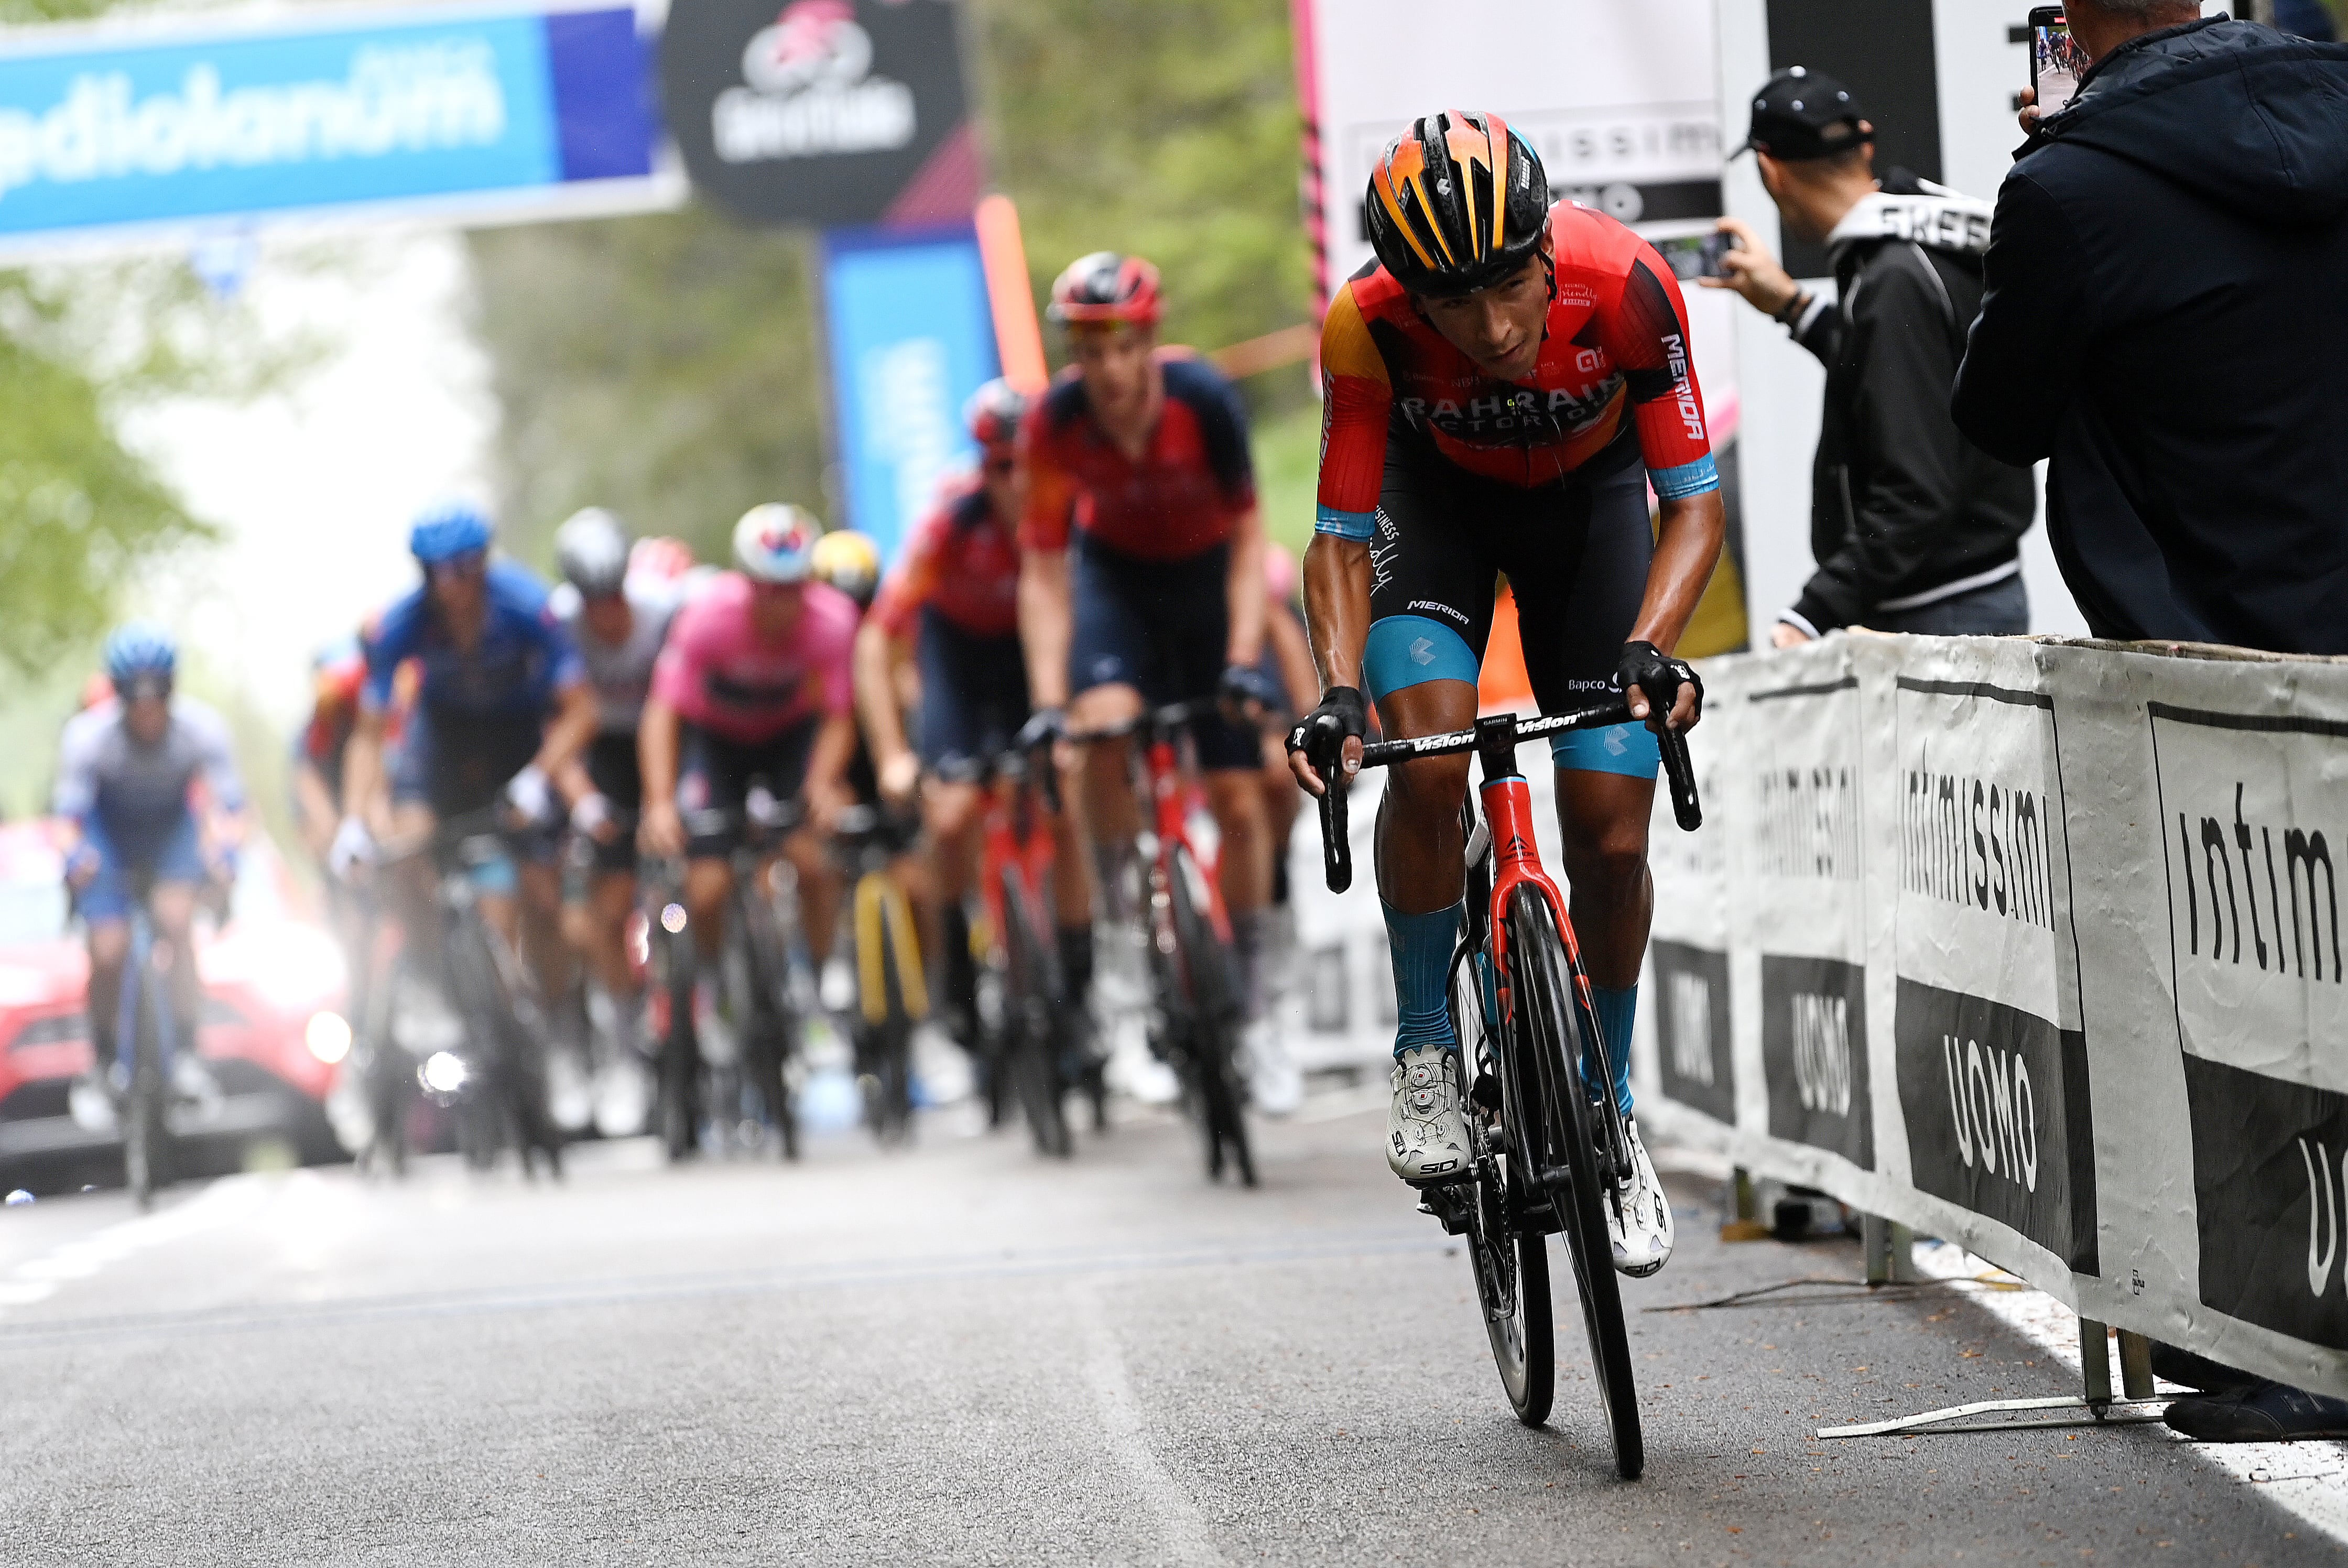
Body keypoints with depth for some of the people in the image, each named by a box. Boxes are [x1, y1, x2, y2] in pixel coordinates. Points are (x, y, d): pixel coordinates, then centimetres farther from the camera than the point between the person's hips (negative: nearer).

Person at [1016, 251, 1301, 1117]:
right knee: (1105, 730, -30)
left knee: (1236, 798, -3)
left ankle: (1251, 1009, 11)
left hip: (1206, 576, 0)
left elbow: (1248, 538, -20)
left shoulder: (1202, 398, -29)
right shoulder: (1054, 423, -26)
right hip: (1115, 574, 0)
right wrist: (1048, 705, -28)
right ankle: (1115, 908, -7)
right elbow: (1044, 575, -20)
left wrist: (1243, 661, -30)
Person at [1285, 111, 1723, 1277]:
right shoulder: (1369, 327, -34)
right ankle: (1425, 1047, -5)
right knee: (1431, 761, -26)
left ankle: (1609, 1108, 15)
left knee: (1612, 839, -7)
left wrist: (1650, 649, -43)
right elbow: (1341, 539, -24)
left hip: (1587, 492, 0)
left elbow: (1695, 504, -26)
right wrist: (1338, 694, -40)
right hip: (1435, 493, 0)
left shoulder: (1623, 288, -36)